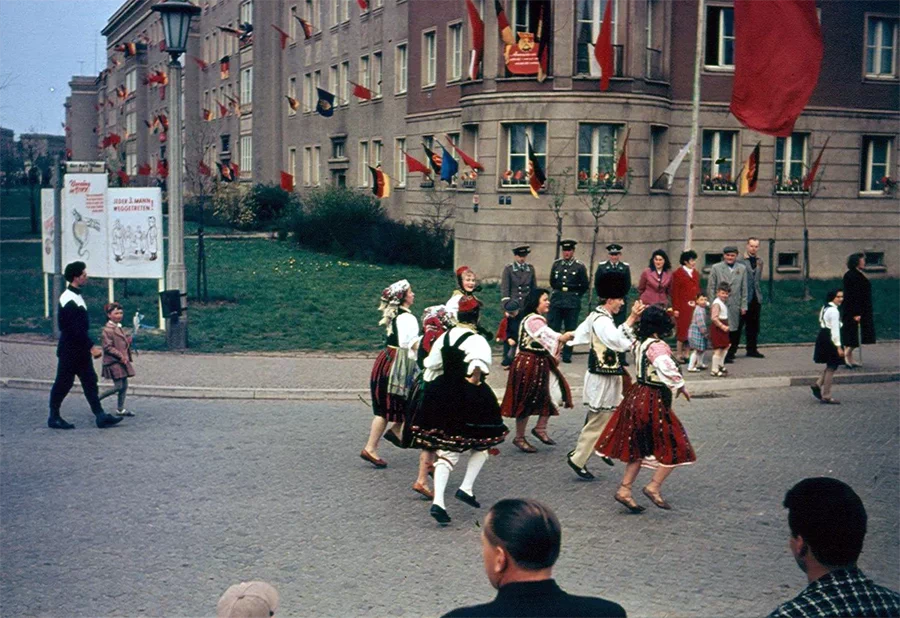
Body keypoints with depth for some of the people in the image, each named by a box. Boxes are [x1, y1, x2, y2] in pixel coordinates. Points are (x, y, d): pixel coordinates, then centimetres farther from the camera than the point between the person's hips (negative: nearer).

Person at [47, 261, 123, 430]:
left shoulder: (75, 297, 13)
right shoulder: (70, 300, -19)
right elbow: (76, 329, -24)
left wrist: (91, 346, 16)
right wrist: (91, 346, -22)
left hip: (80, 350, 10)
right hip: (70, 350, -10)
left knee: (90, 381, 6)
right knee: (63, 383, 1)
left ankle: (100, 416, 6)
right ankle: (54, 418, 12)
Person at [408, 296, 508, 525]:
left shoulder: (444, 337, 7)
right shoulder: (476, 341, -13)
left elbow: (431, 367, 12)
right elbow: (477, 368, -28)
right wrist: (475, 383, -15)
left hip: (443, 396, 6)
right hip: (469, 399, -5)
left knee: (446, 451, 7)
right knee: (481, 443, 18)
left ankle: (438, 501, -5)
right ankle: (467, 488, 7)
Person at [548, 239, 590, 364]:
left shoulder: (580, 267, 0)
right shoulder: (556, 264, 8)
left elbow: (585, 285, 6)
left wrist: (575, 296, 7)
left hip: (572, 303, -2)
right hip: (556, 302, 2)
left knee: (570, 329, 2)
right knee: (552, 328, -2)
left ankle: (567, 355, 8)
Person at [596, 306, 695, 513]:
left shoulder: (639, 343, 6)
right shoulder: (657, 346, -19)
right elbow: (668, 369, -32)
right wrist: (680, 386, -17)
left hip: (637, 395, 9)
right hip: (654, 401, -9)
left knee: (639, 448, 17)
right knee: (675, 447, 2)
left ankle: (624, 489, 17)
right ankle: (654, 487, 0)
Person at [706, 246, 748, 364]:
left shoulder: (742, 269, 11)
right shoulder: (716, 268, 5)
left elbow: (744, 289, 11)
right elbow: (711, 288, 4)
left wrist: (744, 306, 6)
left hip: (735, 306, 2)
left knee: (733, 332, 1)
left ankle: (730, 354, 11)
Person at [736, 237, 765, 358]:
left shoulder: (759, 261, 12)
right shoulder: (740, 261, -8)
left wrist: (757, 291, 14)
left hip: (756, 298, 6)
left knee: (753, 326, 11)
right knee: (738, 325, -3)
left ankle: (752, 349, 19)